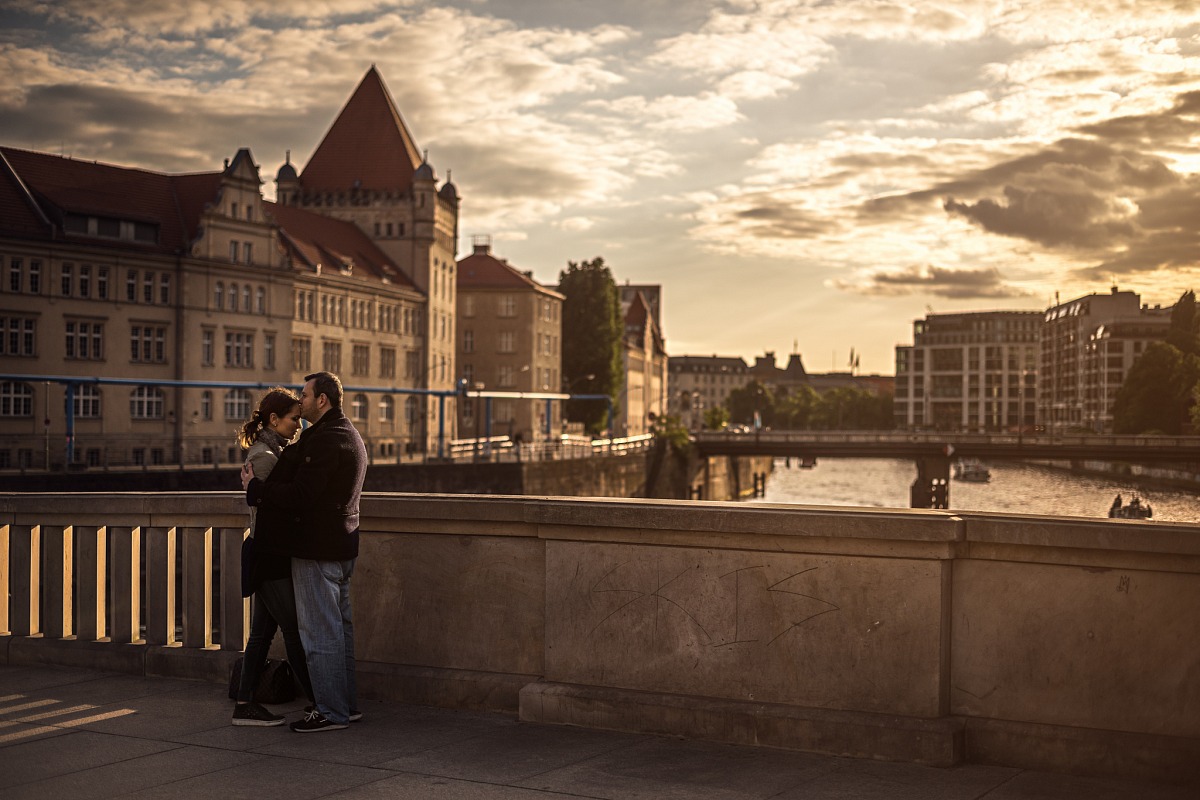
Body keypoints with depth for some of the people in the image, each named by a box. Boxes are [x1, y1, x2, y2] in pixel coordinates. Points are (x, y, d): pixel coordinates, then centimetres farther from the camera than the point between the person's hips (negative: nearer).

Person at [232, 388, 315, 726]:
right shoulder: (264, 456, -15)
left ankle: (245, 705, 12)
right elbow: (266, 513, -17)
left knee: (262, 631, 9)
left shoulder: (274, 451, 15)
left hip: (267, 558, 10)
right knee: (295, 630, -3)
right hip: (271, 557, -10)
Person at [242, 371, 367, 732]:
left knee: (320, 631, -5)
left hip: (317, 550, -11)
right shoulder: (350, 437, 16)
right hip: (340, 546, 11)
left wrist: (255, 488, -10)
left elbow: (299, 496, -23)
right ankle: (346, 703, 23)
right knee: (340, 626, 16)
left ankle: (330, 711, 0)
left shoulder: (326, 441, -19)